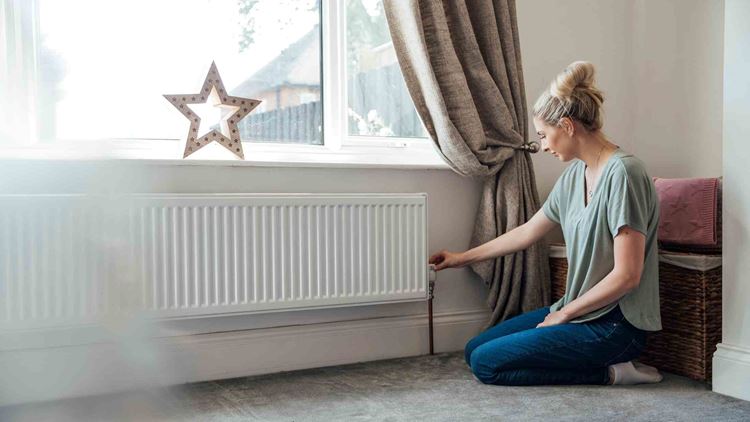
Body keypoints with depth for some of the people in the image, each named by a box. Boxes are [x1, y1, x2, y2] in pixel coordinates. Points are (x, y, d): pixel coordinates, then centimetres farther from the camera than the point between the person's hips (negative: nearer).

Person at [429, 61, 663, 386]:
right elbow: (527, 232, 19)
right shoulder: (575, 175, 8)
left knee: (486, 363, -12)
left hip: (614, 324, -9)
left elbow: (627, 275, -23)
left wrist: (564, 313, -11)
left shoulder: (622, 173, -19)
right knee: (475, 348, 10)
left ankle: (609, 372, -5)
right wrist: (463, 258, 26)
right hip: (579, 311, 9)